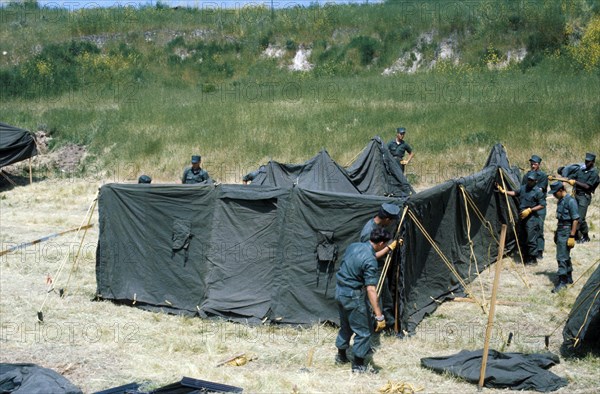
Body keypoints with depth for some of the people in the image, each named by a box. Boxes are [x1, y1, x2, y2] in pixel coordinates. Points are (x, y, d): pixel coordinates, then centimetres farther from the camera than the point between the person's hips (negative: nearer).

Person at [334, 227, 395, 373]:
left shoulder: (353, 246, 0)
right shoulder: (370, 261, -23)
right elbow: (371, 290, -27)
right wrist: (379, 316, -27)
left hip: (340, 291, 8)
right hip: (353, 296, -8)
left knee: (346, 325, 25)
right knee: (363, 331, 5)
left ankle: (341, 356, 38)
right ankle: (358, 365, 12)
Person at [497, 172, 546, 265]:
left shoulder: (538, 191, -9)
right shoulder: (523, 188, 10)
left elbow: (542, 205, -10)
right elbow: (515, 193, 27)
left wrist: (529, 210, -15)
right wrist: (504, 191, 15)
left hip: (531, 218, -8)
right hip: (522, 216, 8)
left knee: (531, 239, -8)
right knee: (522, 239, 13)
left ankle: (532, 259, 0)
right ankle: (526, 257, 25)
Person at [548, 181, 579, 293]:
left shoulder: (570, 201, -16)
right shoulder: (560, 201, 12)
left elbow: (575, 220, -18)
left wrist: (572, 236, -20)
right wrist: (556, 233, 25)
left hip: (566, 231, -10)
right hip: (560, 230, 10)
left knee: (562, 257, -11)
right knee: (565, 255, 17)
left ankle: (562, 281, -9)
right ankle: (569, 278, 28)